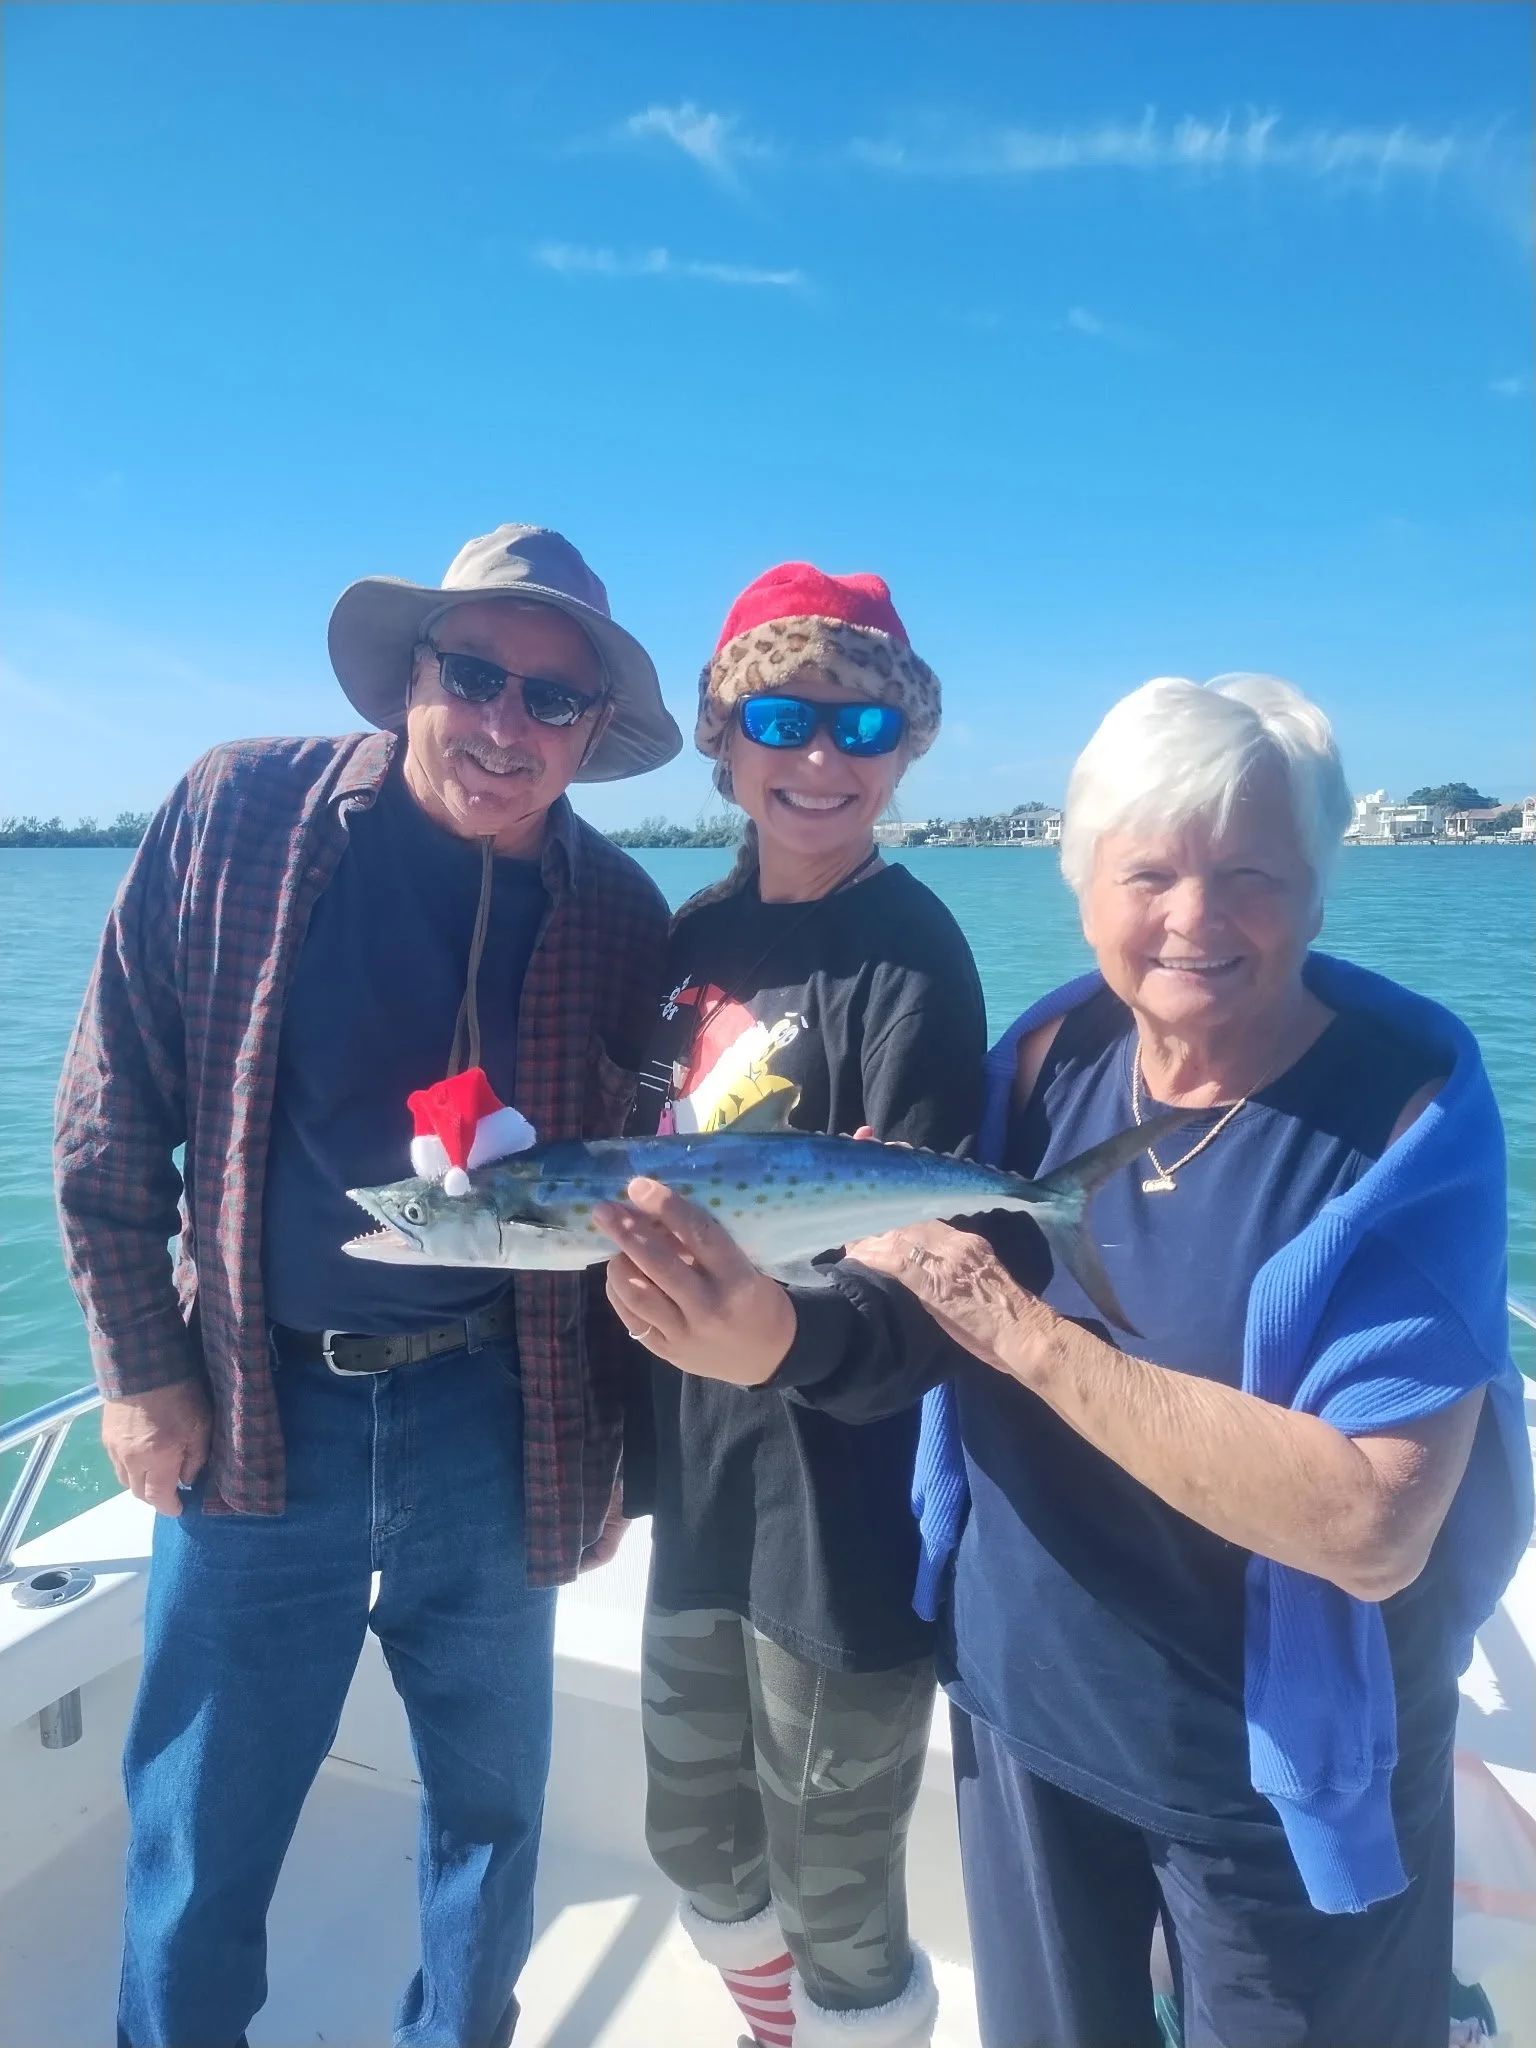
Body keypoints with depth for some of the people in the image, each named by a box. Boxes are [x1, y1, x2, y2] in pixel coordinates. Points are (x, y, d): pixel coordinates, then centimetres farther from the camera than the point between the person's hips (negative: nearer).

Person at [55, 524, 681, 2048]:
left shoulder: (617, 917, -4)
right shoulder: (235, 815, -6)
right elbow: (110, 1120, -2)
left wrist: (610, 1440, 3)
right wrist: (143, 1372, -3)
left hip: (492, 1417, 1)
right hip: (252, 1408, 0)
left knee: (491, 1801, 20)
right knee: (200, 1824, 16)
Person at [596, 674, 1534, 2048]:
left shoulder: (1411, 1109, -21)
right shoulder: (1053, 1052, -9)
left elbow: (1374, 1525, -30)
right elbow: (928, 1331, -9)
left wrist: (1022, 1330, -30)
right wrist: (781, 1334, -30)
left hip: (1283, 1771, -3)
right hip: (1024, 1705, 4)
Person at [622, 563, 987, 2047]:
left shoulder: (909, 953, -15)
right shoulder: (699, 933, 3)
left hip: (836, 1491, -6)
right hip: (699, 1470, 7)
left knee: (832, 1896, 14)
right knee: (696, 1840, 25)